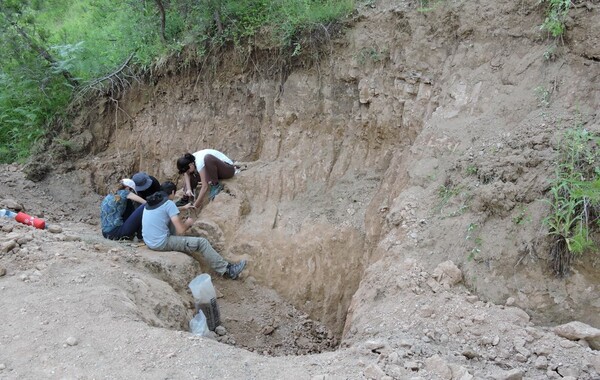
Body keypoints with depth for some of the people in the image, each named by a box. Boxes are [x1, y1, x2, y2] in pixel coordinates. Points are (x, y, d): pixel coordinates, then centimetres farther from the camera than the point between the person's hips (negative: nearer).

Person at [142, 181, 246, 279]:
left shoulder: (151, 202, 11)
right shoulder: (168, 203, -13)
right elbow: (181, 230, -15)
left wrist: (183, 207, 44)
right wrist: (188, 223, 6)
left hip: (149, 242, 8)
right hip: (162, 243, -8)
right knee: (201, 242, -5)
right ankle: (227, 270, -1)